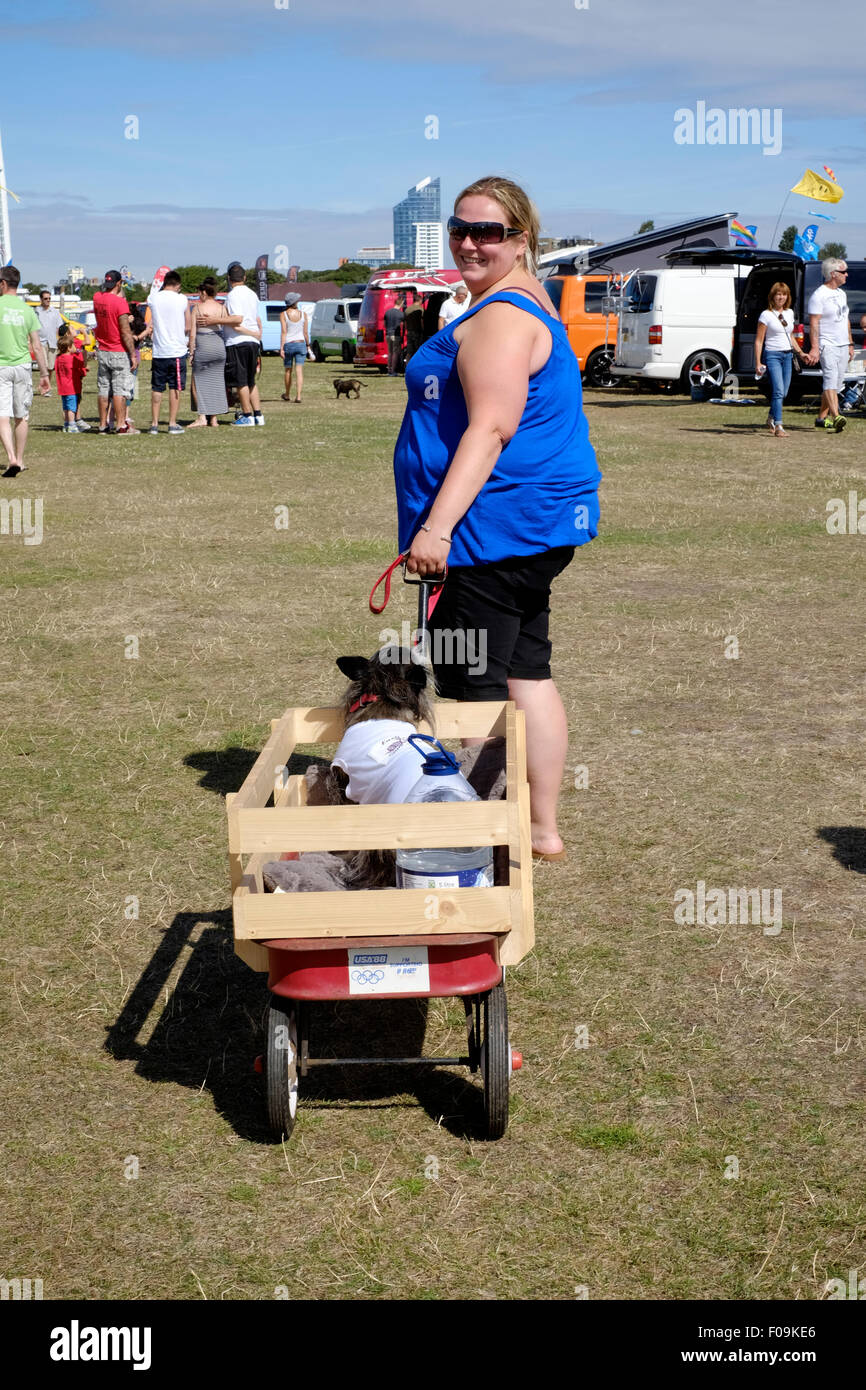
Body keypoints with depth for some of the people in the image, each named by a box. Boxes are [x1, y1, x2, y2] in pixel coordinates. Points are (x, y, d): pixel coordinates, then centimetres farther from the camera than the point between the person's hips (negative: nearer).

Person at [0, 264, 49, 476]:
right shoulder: (27, 310, 4)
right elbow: (37, 347, 4)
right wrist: (44, 373, 11)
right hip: (22, 366, 3)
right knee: (21, 417, 13)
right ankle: (19, 459, 22)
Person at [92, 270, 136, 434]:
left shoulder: (97, 298, 3)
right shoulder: (120, 303, -16)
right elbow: (125, 332, -16)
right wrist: (133, 354, -11)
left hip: (102, 351, 6)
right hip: (119, 353, -6)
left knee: (103, 389, 9)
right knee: (120, 389, -4)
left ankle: (103, 425, 12)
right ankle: (121, 425, -4)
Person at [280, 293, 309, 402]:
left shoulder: (283, 314, -6)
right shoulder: (302, 314, 0)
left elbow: (283, 332, -11)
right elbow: (306, 332, 3)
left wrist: (281, 348, -11)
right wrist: (308, 345, 15)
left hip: (288, 344, -1)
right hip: (301, 344, 1)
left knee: (288, 371, 15)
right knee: (299, 371, -3)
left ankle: (287, 394, 30)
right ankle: (298, 396, -14)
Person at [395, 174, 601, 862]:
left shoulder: (499, 319, -16)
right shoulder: (526, 307, 19)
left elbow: (490, 429, -25)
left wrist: (437, 526, -28)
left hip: (494, 527, -11)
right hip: (535, 526, 11)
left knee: (472, 688, -5)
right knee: (526, 674, 15)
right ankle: (544, 829, 23)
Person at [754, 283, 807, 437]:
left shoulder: (789, 313, 12)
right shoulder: (766, 315, -6)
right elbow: (758, 340, -6)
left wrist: (800, 353, 17)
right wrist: (758, 363, -11)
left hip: (787, 355, 6)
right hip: (772, 355, -6)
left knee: (784, 392, 8)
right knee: (778, 391, -17)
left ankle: (771, 418, 31)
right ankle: (778, 426, -17)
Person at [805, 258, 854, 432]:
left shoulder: (841, 293, 17)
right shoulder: (819, 295, -10)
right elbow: (813, 323, -15)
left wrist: (850, 344, 22)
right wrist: (814, 348, -23)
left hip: (842, 346, 9)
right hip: (827, 345, -9)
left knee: (836, 383, 8)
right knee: (830, 379, -19)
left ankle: (821, 417, 17)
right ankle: (836, 417, -33)